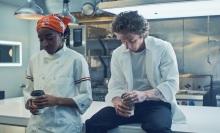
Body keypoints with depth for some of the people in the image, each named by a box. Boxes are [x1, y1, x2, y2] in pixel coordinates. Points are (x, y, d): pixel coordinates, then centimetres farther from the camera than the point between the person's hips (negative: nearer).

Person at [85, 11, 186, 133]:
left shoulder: (163, 48, -7)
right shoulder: (117, 53, 5)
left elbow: (172, 84, -11)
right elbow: (115, 85, 7)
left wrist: (144, 95, -27)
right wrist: (117, 101, -17)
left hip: (156, 103, -3)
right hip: (128, 104, 4)